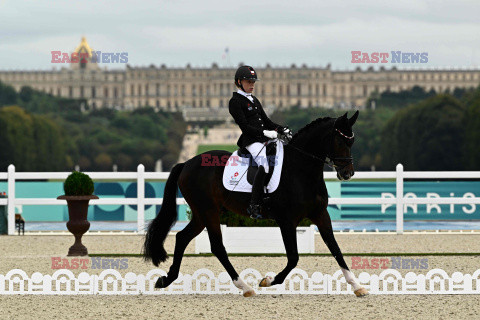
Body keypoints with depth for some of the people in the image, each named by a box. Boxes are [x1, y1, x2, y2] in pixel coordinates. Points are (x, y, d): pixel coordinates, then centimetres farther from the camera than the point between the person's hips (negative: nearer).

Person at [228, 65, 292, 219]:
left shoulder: (254, 100, 23)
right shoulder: (235, 102, -4)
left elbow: (266, 121, 24)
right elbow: (244, 126, -12)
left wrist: (282, 130, 9)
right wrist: (264, 133, -20)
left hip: (265, 139, 9)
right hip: (251, 141, -9)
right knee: (265, 164, -31)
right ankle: (254, 207, -33)